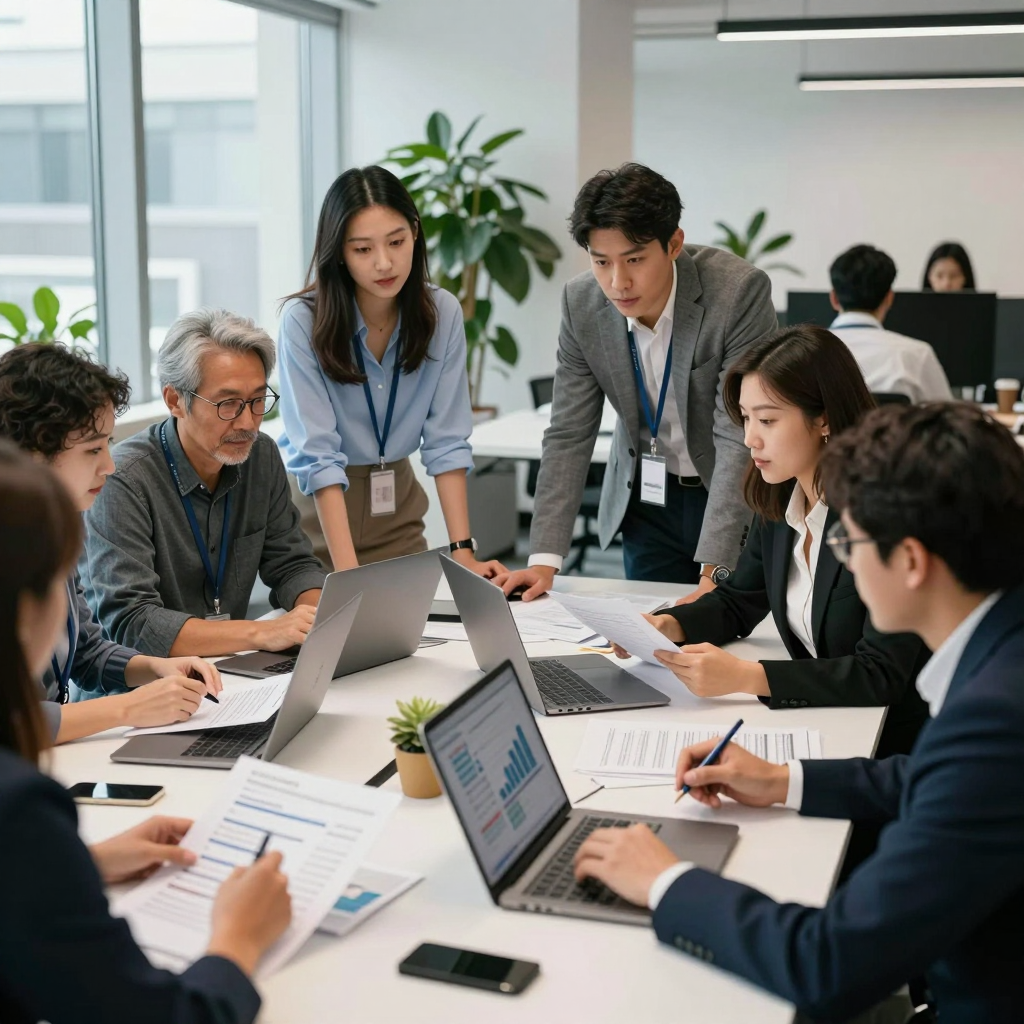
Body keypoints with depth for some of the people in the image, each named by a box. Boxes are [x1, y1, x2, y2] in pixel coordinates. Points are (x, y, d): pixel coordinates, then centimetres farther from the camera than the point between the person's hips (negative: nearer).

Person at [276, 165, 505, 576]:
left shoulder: (442, 312, -11)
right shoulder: (303, 320, -21)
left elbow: (446, 441, -10)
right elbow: (318, 455, -25)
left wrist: (462, 551, -18)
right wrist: (349, 574, -33)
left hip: (398, 505, 3)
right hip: (319, 505, -3)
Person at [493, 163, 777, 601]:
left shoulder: (740, 292, -26)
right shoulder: (581, 303, -13)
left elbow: (740, 437, -28)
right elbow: (569, 434, -9)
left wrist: (715, 570, -33)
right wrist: (544, 560, -16)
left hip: (738, 502, -3)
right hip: (646, 498, 3)